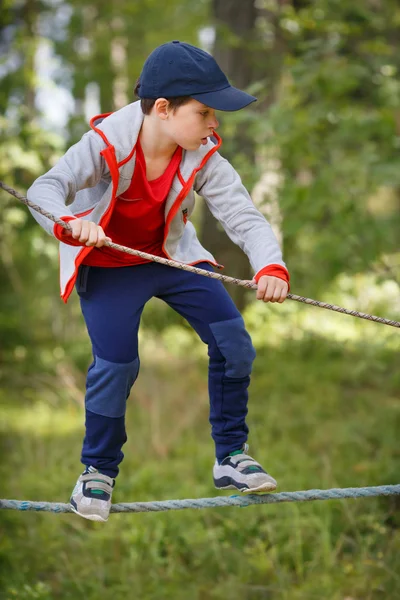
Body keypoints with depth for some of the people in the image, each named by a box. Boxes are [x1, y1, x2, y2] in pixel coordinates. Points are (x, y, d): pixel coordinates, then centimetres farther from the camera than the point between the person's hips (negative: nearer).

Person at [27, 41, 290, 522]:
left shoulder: (203, 158, -18)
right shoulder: (106, 144, -26)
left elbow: (245, 218, -25)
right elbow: (45, 189, -33)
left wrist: (270, 266, -46)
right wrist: (69, 222, -56)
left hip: (172, 256, 4)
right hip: (107, 264, -4)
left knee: (233, 340, -8)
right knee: (116, 363, -16)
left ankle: (231, 456, 11)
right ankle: (97, 472, 9)